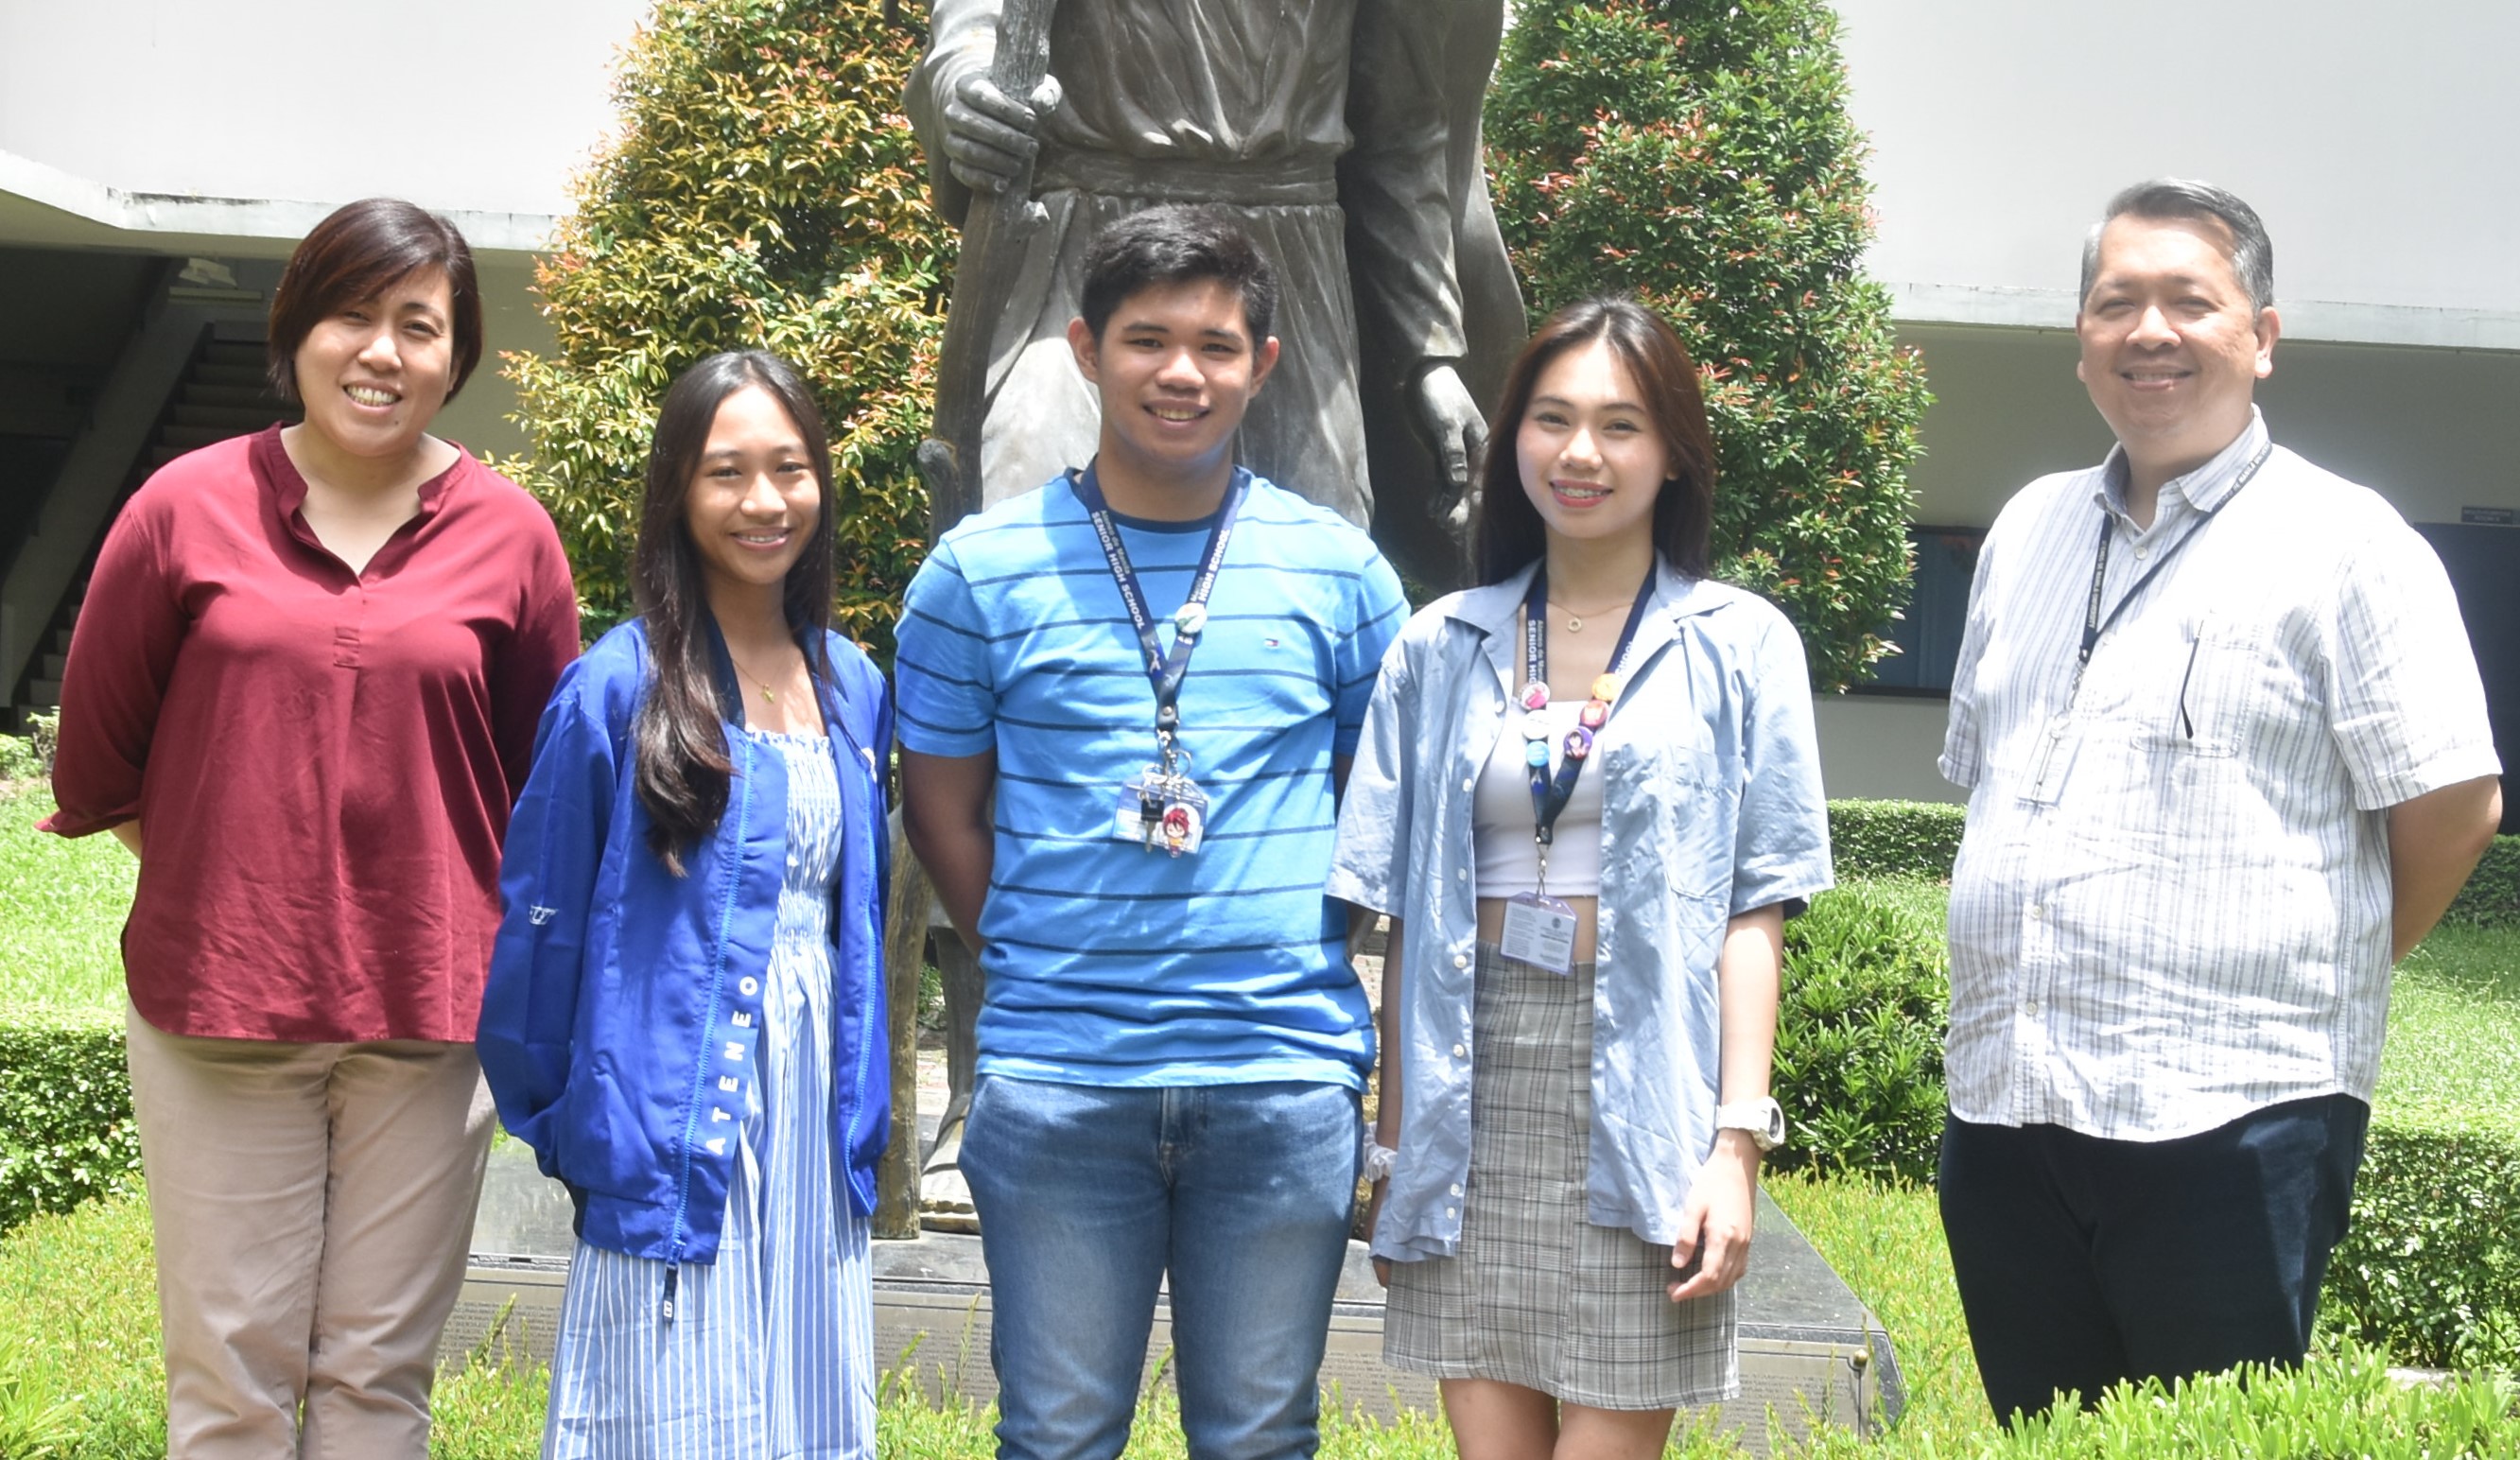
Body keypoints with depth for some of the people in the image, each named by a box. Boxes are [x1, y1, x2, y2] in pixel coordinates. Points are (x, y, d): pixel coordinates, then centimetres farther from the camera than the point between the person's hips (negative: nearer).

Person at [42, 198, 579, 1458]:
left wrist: (466, 919, 5)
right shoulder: (187, 507, -2)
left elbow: (550, 779, 9)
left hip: (425, 1010, 1)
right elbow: (97, 748, 6)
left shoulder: (509, 536, 0)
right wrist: (219, 887, 7)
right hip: (216, 997, 0)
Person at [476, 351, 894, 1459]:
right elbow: (542, 924, -5)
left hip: (817, 1130, 6)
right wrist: (553, 1123, 1)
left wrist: (863, 1112, 13)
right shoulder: (618, 688, -10)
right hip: (674, 1133, -5)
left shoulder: (852, 689, 7)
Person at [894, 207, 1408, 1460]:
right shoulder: (981, 570, 0)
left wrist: (1300, 965, 4)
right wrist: (1041, 968, 2)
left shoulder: (1339, 570, 3)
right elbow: (942, 808, 8)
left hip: (1287, 1077, 1)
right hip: (1054, 1077, 0)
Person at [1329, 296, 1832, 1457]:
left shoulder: (1739, 646, 4)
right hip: (1473, 1089, 3)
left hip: (1640, 1088, -2)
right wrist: (1391, 1142, 7)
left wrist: (1739, 1140, -10)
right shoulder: (1441, 647, 11)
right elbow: (1403, 915, 10)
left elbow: (1755, 910, -1)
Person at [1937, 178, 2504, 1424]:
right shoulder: (2026, 531, 15)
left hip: (2229, 1126, -6)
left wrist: (2316, 978, 4)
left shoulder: (2342, 542, -3)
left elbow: (2452, 804, -6)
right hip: (2002, 1107, 6)